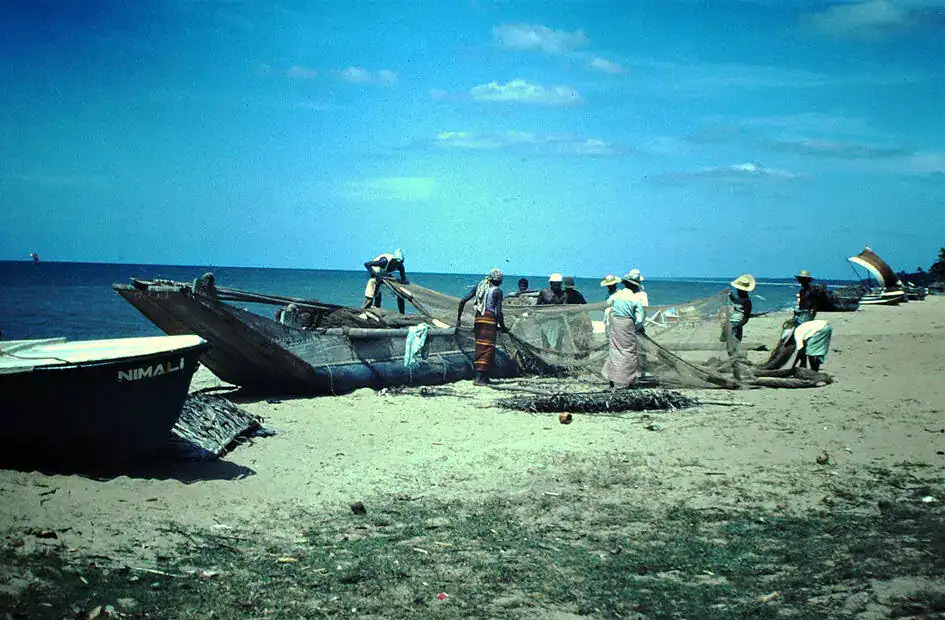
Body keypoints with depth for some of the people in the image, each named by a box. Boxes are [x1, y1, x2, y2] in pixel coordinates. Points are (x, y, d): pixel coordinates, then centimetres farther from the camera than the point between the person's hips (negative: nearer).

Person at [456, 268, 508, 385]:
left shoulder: (479, 286, 12)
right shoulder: (497, 291, -4)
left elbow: (463, 301, 5)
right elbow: (498, 313, -10)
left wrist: (458, 319, 11)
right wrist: (503, 327, 4)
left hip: (478, 319, 6)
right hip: (490, 320, -6)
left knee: (480, 349, 14)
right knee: (487, 349, -3)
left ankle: (485, 377, 21)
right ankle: (479, 378, -10)